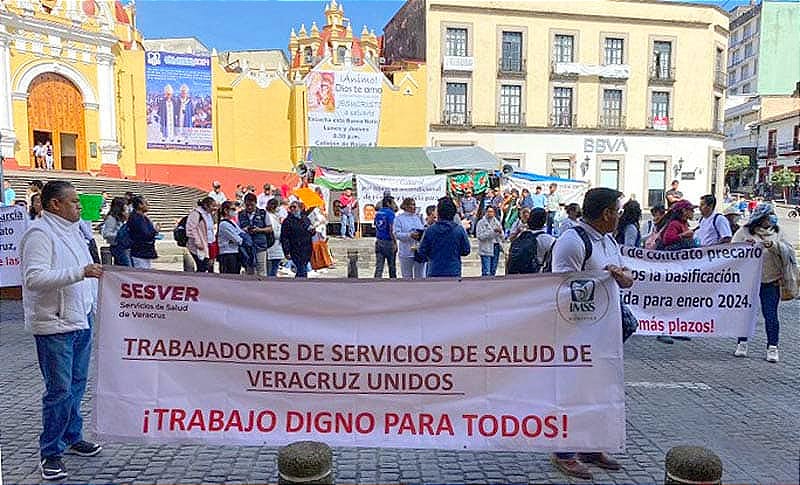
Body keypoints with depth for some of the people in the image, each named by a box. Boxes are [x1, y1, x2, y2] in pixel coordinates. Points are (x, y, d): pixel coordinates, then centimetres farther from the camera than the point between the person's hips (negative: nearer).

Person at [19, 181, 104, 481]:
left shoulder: (71, 230, 15)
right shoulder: (39, 233, -14)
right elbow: (34, 278, -26)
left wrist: (93, 307, 23)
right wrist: (80, 273, -32)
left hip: (81, 321, 9)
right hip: (55, 325, -9)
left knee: (77, 384, 17)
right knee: (59, 390, -3)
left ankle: (72, 437, 31)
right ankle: (49, 453, 12)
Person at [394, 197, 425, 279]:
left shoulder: (419, 217, 11)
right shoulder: (399, 218, -1)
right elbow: (397, 234, -10)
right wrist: (410, 235, -24)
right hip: (406, 253, -3)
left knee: (420, 277, 5)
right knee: (407, 278, 8)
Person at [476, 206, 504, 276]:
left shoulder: (497, 222, 13)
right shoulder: (481, 222, -3)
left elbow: (502, 236, 11)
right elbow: (480, 236, -15)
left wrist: (500, 231, -12)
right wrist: (493, 231, -19)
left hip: (496, 247, 6)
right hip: (486, 249, -6)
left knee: (493, 271, 11)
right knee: (486, 272, -10)